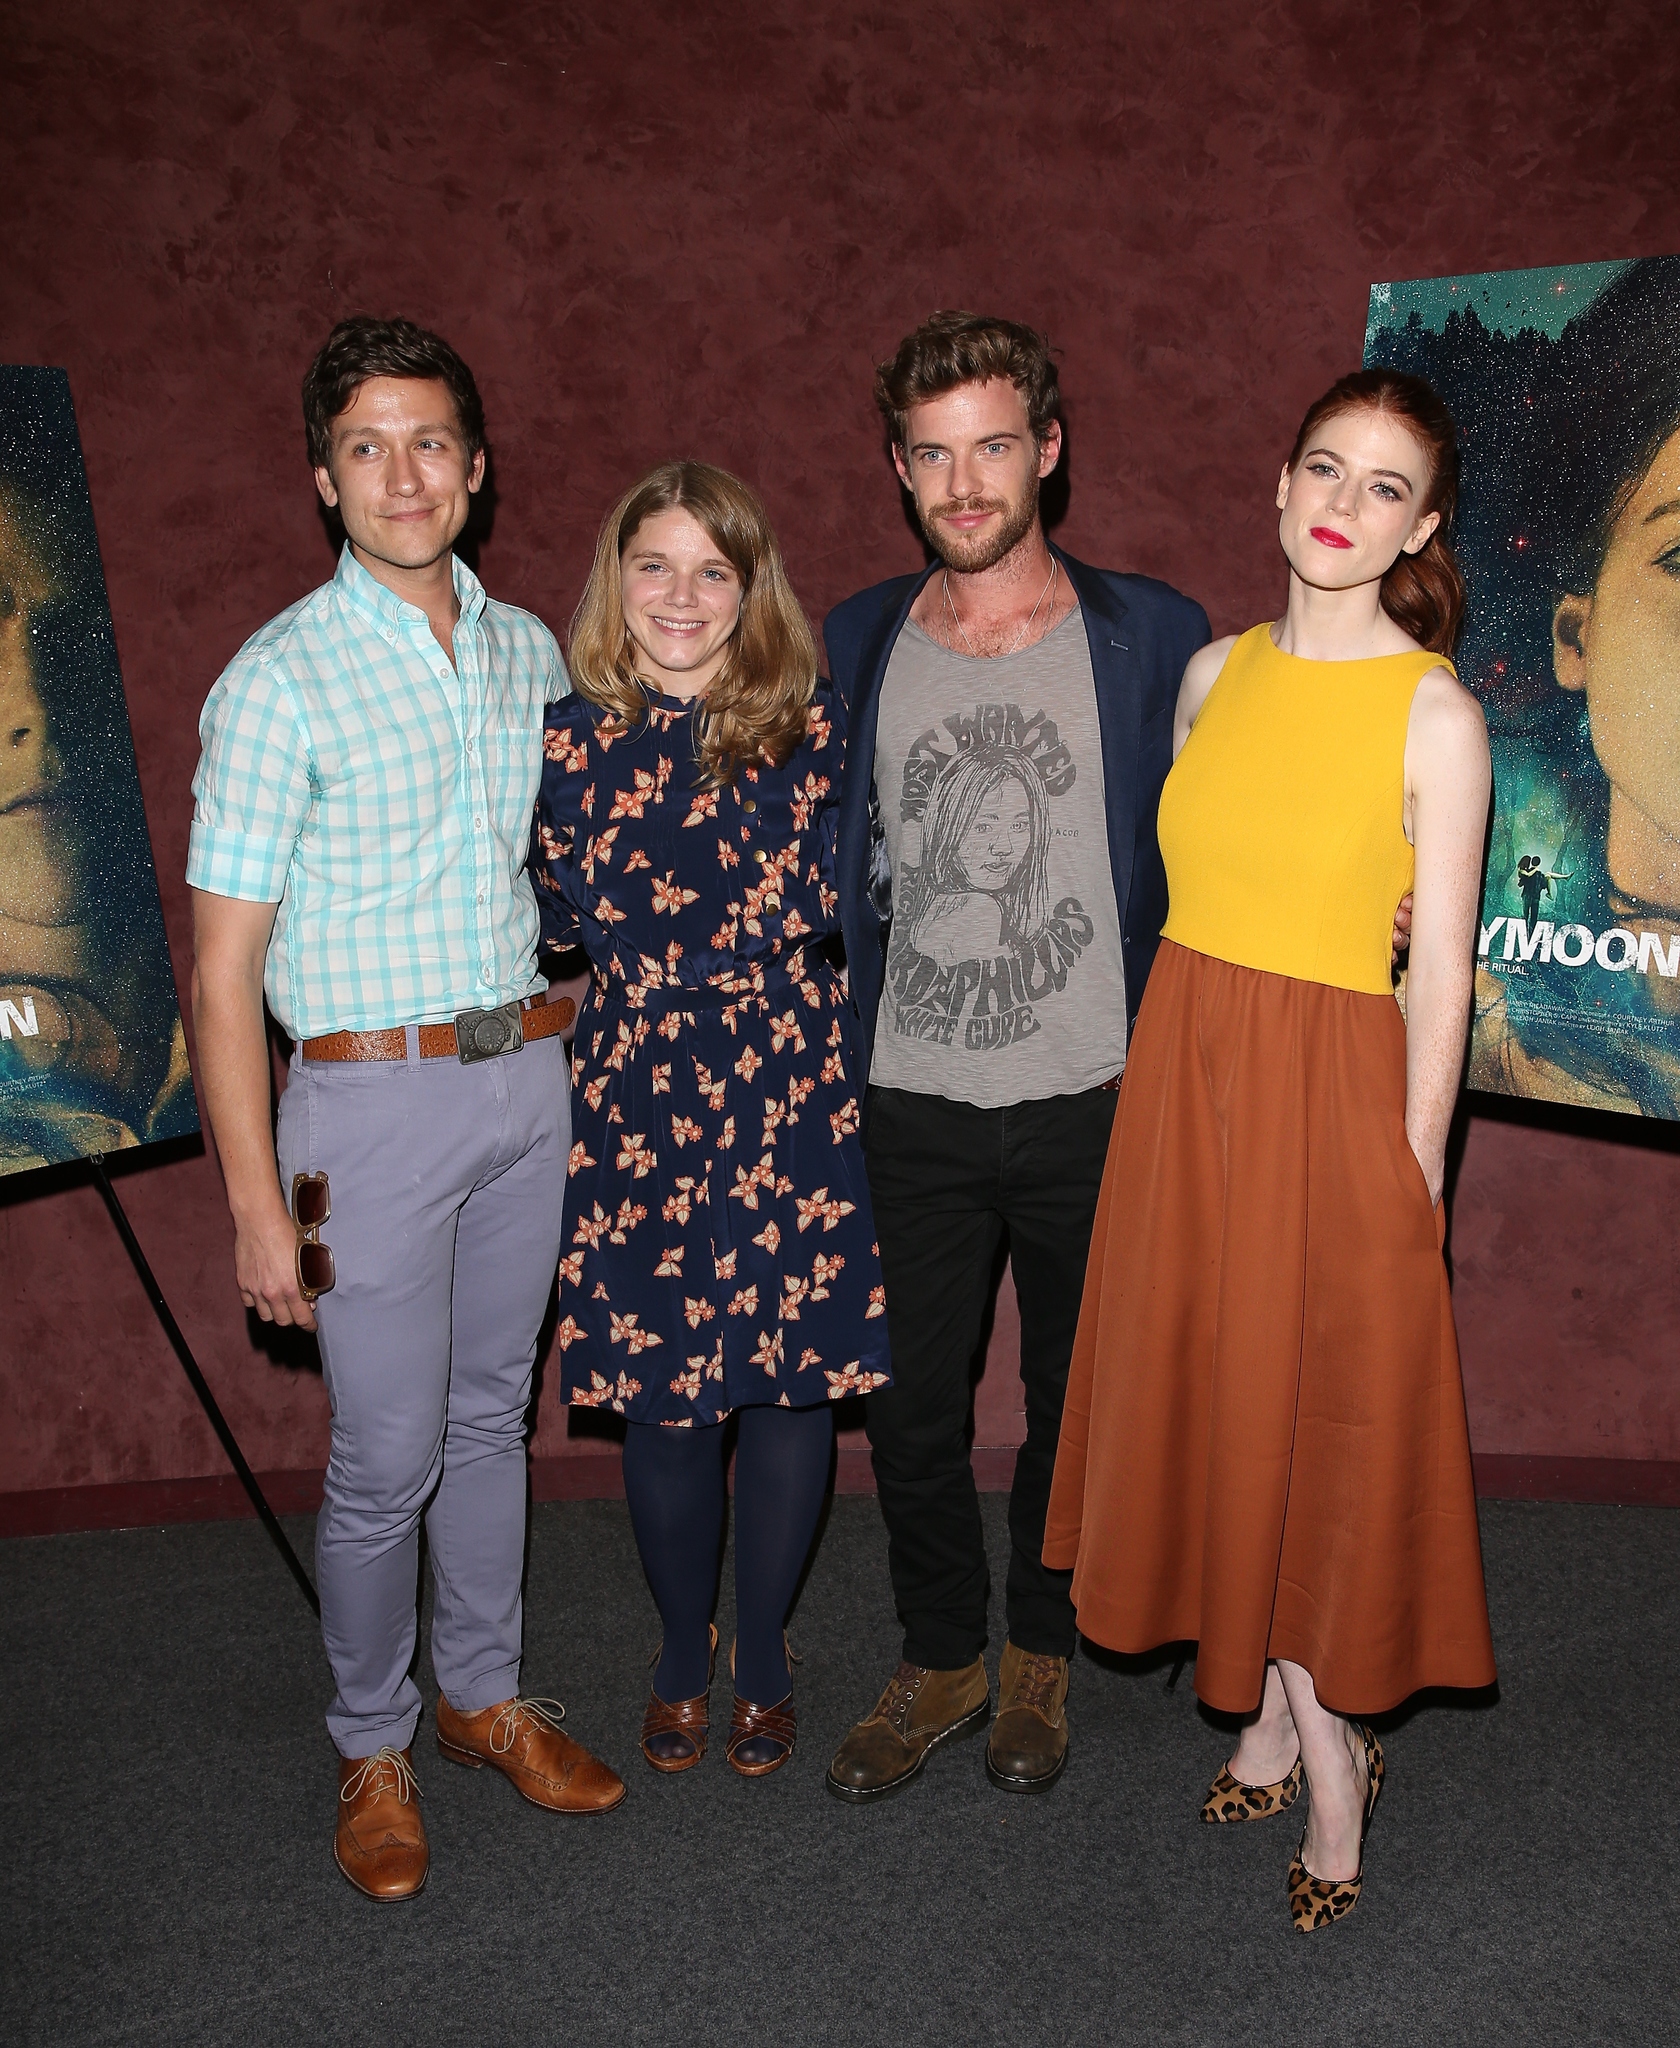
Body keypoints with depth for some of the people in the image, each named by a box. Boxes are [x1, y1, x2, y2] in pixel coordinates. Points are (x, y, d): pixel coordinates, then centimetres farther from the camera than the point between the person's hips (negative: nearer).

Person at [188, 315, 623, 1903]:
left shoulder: (529, 652, 7)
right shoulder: (281, 678, -10)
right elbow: (225, 962, -11)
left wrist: (575, 1069, 11)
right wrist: (256, 1205, -13)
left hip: (526, 1078, 5)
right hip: (374, 1097, -5)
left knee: (490, 1414, 16)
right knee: (386, 1456, 1)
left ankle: (483, 1695, 34)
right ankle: (370, 1750, 23)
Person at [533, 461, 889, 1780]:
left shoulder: (810, 726, -1)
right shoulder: (571, 739, 1)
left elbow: (829, 903, -3)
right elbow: (568, 922, -1)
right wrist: (747, 930, -7)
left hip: (793, 1087, 0)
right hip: (641, 1092, 0)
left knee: (795, 1374, 6)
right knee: (665, 1387, 7)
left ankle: (764, 1657, 28)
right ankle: (683, 1652, 31)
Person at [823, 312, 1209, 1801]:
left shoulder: (1153, 638, -3)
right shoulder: (856, 646, 5)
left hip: (1092, 1103, -1)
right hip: (911, 1107, 2)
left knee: (1076, 1400, 14)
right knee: (911, 1410, 11)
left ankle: (1043, 1652, 37)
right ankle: (942, 1661, 34)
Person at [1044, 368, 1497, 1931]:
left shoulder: (1435, 712, -9)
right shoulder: (1216, 673, 6)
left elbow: (1440, 975, -9)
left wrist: (1411, 1177, -9)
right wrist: (1177, 1079, 10)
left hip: (1332, 1095, -5)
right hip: (1179, 1077, 5)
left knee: (1326, 1420, 5)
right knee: (1206, 1401, 13)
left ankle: (1330, 1754, 26)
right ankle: (1271, 1720, 33)